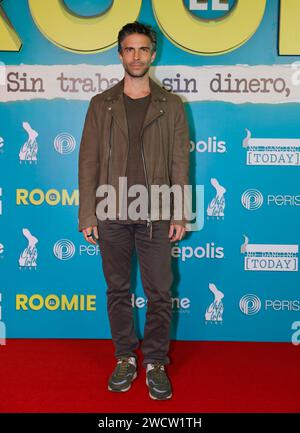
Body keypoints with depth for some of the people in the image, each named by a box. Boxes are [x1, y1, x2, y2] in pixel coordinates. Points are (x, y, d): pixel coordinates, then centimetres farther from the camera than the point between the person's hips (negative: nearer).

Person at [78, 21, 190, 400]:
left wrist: (179, 215, -4)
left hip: (156, 216, -1)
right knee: (118, 290, 11)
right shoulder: (101, 104, 6)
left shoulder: (171, 105, 4)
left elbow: (180, 163, 2)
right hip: (111, 216, 1)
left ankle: (155, 362, 21)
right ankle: (125, 358, 27)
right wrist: (87, 215, -2)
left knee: (159, 293, 4)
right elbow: (88, 161, 3)